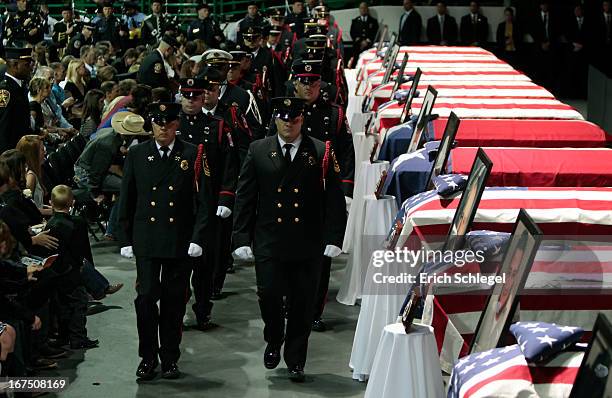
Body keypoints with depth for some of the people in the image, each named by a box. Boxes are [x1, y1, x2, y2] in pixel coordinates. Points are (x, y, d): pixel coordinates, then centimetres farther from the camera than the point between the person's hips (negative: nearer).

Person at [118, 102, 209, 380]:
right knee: (146, 297, -5)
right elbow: (126, 201, 8)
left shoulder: (192, 155, 0)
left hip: (180, 242, 0)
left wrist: (197, 238, -7)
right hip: (146, 241, 1)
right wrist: (125, 240, 5)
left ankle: (169, 358, 18)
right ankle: (148, 357, 10)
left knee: (174, 302, 6)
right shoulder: (137, 155, 5)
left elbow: (202, 201, 0)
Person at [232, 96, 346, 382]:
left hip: (308, 245, 0)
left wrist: (333, 238, -5)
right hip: (269, 243, 0)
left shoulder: (321, 152, 1)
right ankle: (274, 341, 25)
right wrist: (242, 238, -1)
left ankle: (295, 361, 21)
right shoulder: (258, 151, 4)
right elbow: (245, 198, 4)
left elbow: (333, 198, 1)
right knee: (268, 295, -5)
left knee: (302, 304, 5)